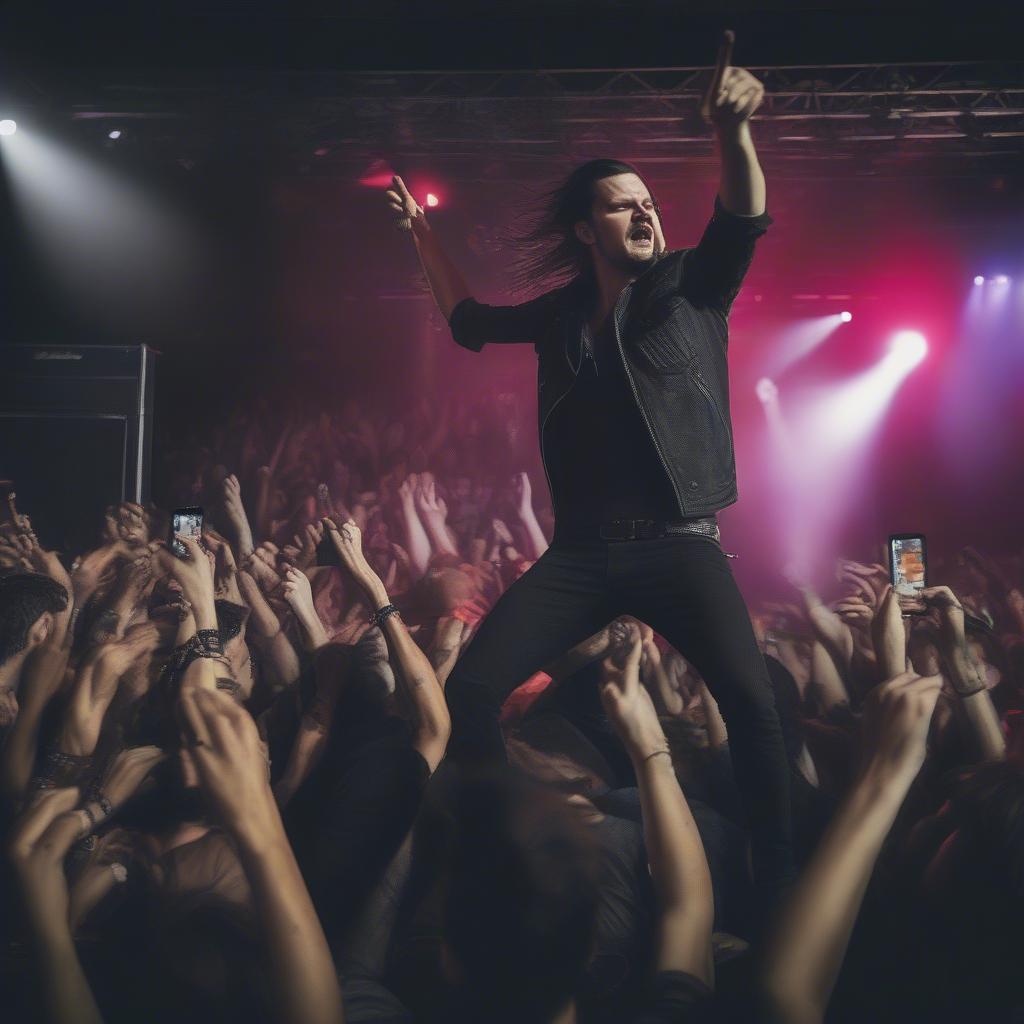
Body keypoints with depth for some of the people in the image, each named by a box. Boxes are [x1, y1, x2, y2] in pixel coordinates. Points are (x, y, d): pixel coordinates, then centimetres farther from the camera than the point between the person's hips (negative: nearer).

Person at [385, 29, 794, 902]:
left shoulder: (692, 287, 5)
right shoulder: (562, 312, 14)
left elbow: (743, 222, -14)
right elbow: (469, 321, 30)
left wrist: (733, 130, -33)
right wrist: (424, 238, 27)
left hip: (678, 546, -3)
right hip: (583, 552, 3)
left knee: (753, 704, -21)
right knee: (470, 688, -8)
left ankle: (778, 886, -5)